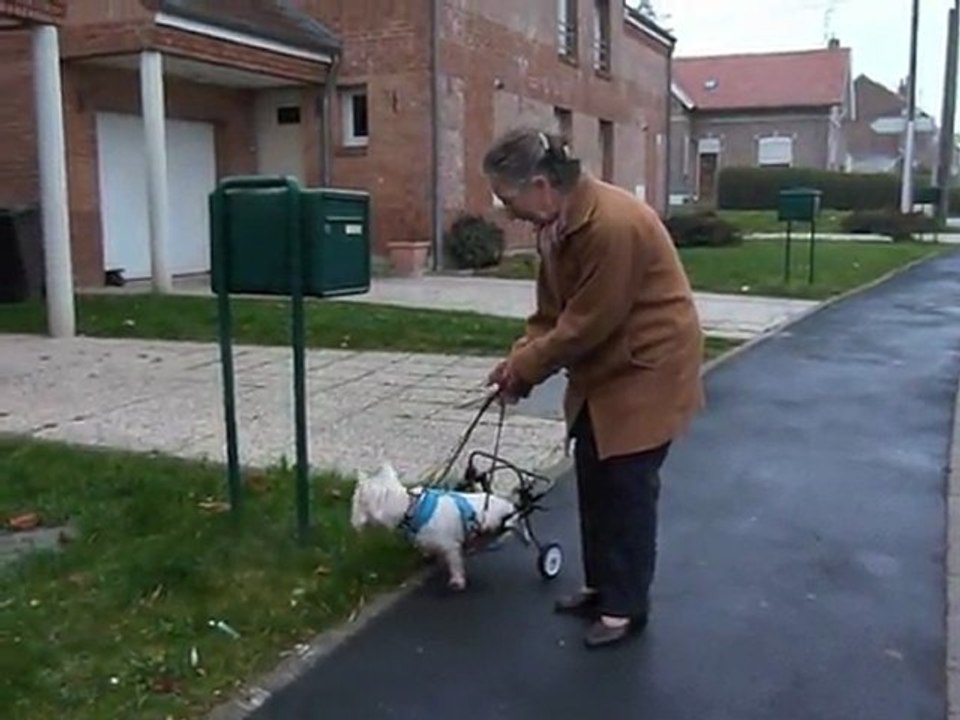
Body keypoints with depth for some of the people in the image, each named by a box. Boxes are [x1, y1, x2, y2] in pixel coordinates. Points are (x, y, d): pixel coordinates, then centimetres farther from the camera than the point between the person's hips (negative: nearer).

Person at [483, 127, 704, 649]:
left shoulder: (615, 225, -30)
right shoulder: (555, 222, -1)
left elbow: (586, 324, -26)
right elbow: (551, 308, 6)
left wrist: (525, 368, -16)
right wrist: (519, 358, -7)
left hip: (645, 368, -9)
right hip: (601, 370, 9)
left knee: (627, 486, -1)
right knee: (593, 479, 14)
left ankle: (627, 606, 15)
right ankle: (601, 587, 30)